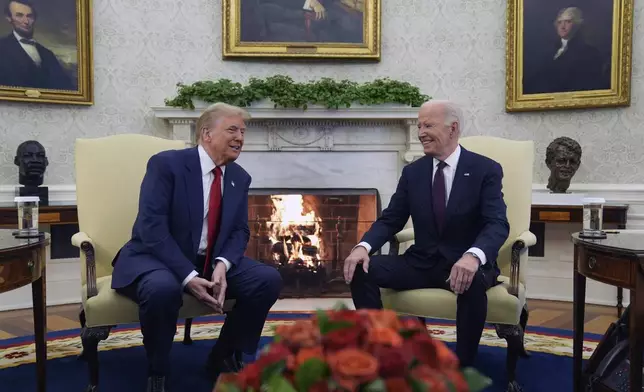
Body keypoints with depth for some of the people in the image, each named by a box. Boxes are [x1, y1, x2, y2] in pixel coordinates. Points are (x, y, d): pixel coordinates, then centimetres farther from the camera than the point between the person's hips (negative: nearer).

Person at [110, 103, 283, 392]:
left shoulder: (240, 178, 6)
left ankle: (224, 357, 6)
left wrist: (222, 265, -18)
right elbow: (152, 227, -21)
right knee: (164, 289, -40)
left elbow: (240, 231, 5)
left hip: (212, 263, 6)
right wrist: (188, 276, -29)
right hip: (156, 258, -5)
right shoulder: (166, 163, -14)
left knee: (269, 279, -14)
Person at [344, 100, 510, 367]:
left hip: (464, 264, -3)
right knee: (361, 270, -16)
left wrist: (473, 255, -40)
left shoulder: (486, 170, -6)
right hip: (421, 262, 4)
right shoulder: (412, 172, 5)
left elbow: (497, 224, -18)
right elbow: (390, 219, 4)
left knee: (473, 282, -38)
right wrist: (364, 246, -18)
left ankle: (462, 368, -18)